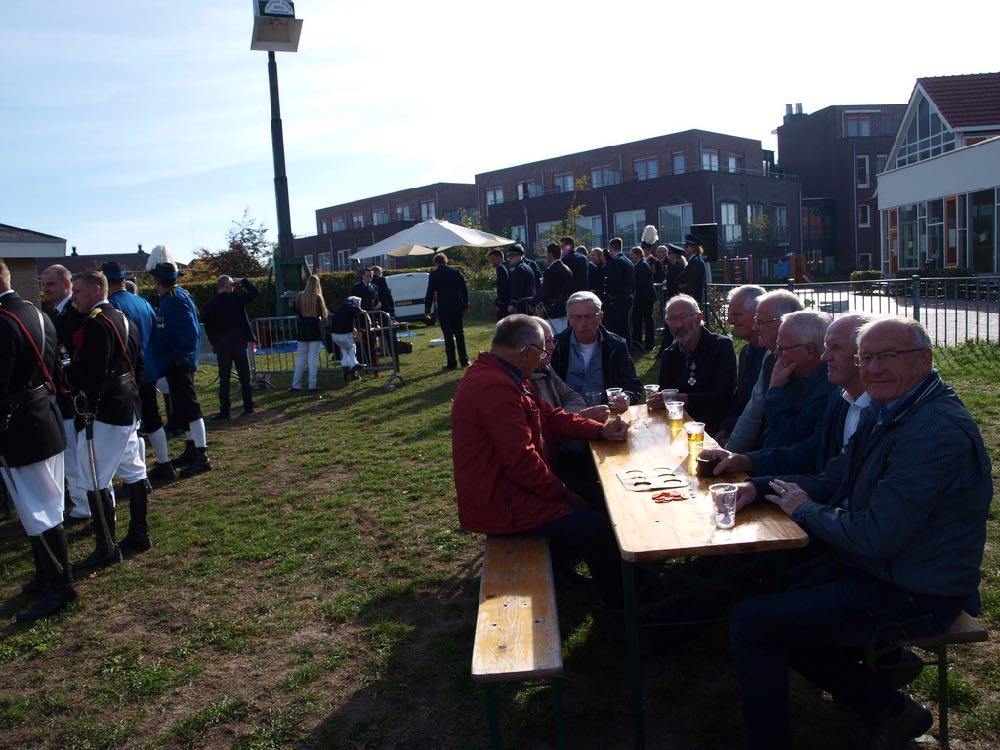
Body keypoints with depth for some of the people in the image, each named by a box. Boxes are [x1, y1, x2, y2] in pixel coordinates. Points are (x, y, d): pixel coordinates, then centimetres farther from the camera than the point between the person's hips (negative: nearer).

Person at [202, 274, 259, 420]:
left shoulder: (210, 305, 0)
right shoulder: (236, 298, -7)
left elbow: (208, 328, 4)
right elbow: (256, 292, 1)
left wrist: (215, 343, 15)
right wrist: (242, 281, 9)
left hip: (221, 346, 2)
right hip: (239, 343, -2)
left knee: (224, 379, 4)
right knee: (245, 377, 8)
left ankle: (224, 411, 2)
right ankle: (248, 407, 11)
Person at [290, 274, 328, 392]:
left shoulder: (300, 296, 0)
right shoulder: (318, 298, -12)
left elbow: (295, 310, 10)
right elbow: (323, 314, -7)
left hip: (302, 329, 4)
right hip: (315, 329, -4)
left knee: (301, 357, 12)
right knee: (313, 358, 0)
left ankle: (296, 385, 11)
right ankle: (312, 386, 1)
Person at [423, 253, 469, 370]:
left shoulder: (433, 275, -6)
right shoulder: (456, 272, 3)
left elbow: (430, 293, -5)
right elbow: (464, 290, 5)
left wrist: (427, 309, 3)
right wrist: (466, 306, 13)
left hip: (444, 310, -3)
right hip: (457, 308, 3)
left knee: (448, 336, 0)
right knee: (459, 334, 12)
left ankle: (451, 363, 2)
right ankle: (464, 360, 12)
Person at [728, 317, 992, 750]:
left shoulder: (937, 432, -27)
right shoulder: (885, 413, 5)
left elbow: (873, 536, -29)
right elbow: (831, 482, 11)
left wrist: (803, 509, -12)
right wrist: (760, 487, -5)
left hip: (912, 596, -10)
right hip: (870, 566, 10)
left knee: (750, 621, -15)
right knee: (772, 599, 16)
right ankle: (889, 709, 20)